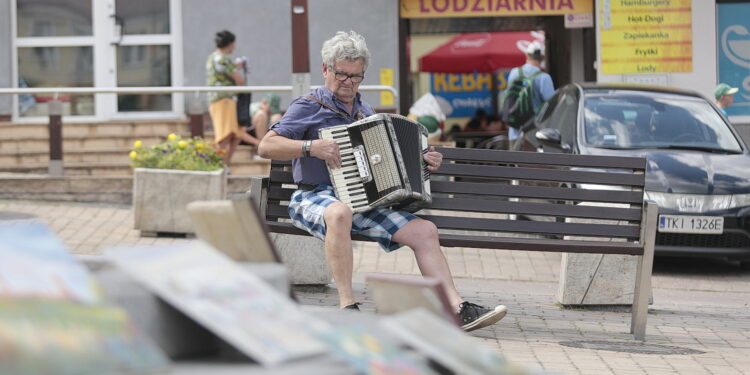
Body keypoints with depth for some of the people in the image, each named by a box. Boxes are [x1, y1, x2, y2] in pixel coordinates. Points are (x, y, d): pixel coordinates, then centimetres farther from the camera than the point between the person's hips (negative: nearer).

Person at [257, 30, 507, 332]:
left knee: (425, 230, -11)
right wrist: (311, 146, -23)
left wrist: (423, 163, 11)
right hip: (316, 197, -6)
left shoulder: (366, 113, 22)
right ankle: (347, 305, -38)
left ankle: (457, 308, -13)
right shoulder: (309, 106, 0)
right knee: (340, 213, -42)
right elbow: (266, 146, -10)